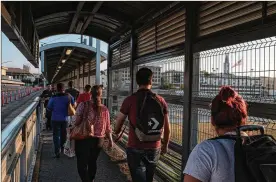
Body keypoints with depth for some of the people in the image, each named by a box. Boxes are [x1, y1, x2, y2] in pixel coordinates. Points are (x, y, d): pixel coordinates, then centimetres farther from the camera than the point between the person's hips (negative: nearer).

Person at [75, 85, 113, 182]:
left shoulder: (84, 105, -9)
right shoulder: (105, 109, -1)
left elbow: (77, 122, -14)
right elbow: (107, 127, 3)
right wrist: (110, 140, 14)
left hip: (83, 139, -4)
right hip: (98, 140, 4)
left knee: (82, 164, 4)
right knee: (92, 162, 22)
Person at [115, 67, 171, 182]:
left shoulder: (130, 100, -10)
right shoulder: (161, 101, -2)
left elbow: (119, 122, 2)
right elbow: (167, 128, 4)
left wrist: (117, 132, 24)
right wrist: (165, 145, 20)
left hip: (135, 149, -3)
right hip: (155, 149, 4)